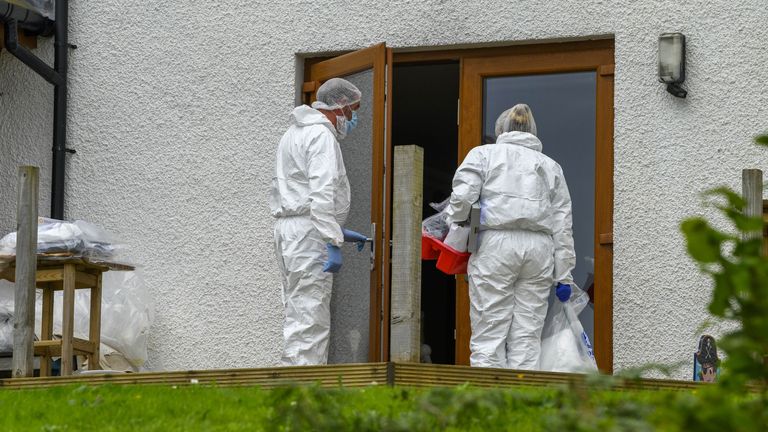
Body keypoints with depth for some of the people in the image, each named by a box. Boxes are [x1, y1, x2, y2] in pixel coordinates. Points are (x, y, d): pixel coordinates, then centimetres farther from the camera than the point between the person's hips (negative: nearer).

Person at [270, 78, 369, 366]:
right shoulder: (321, 135, -9)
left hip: (287, 230, 10)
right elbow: (322, 195, -20)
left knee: (300, 317, 12)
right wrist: (333, 242, -22)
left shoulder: (295, 133, 24)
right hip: (309, 234, -10)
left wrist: (338, 231, 25)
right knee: (309, 322, -11)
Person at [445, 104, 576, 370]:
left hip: (496, 244, -3)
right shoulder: (550, 165, 23)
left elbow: (462, 197, -4)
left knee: (488, 336, -4)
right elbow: (562, 224, 15)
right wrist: (564, 276, 14)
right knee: (527, 336, 3)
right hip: (539, 248, 3)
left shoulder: (483, 153, 14)